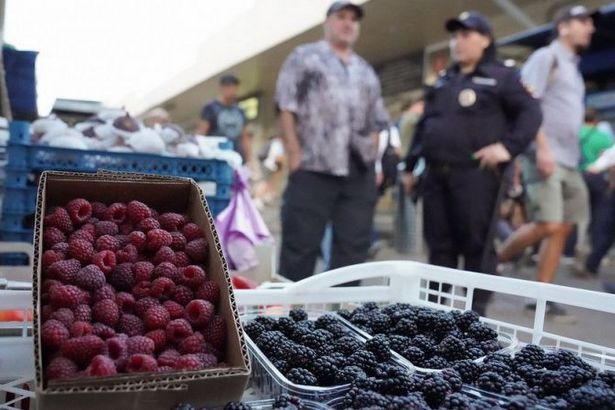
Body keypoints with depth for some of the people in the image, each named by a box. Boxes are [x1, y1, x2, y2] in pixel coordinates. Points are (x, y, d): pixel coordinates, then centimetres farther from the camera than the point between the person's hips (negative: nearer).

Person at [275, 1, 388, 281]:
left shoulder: (367, 72, 24)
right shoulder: (304, 57, 8)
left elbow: (375, 123, 22)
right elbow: (286, 109, -1)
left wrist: (373, 161, 10)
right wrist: (294, 153, -10)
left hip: (359, 172, 5)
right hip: (313, 168, -5)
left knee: (353, 248, 5)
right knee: (300, 246, -4)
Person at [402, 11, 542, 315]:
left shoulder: (501, 77, 5)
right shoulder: (443, 81, 23)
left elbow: (531, 114, -2)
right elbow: (423, 125, 24)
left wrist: (509, 146, -15)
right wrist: (410, 165, 20)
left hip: (475, 174, -6)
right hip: (436, 175, 6)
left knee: (477, 245, -4)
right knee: (439, 244, 8)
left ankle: (476, 311, 4)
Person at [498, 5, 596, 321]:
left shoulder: (573, 67, 23)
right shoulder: (545, 57, -2)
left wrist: (573, 155, 14)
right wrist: (542, 148, -21)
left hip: (569, 160, 9)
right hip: (545, 156, -9)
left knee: (562, 229, 3)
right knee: (548, 226, -15)